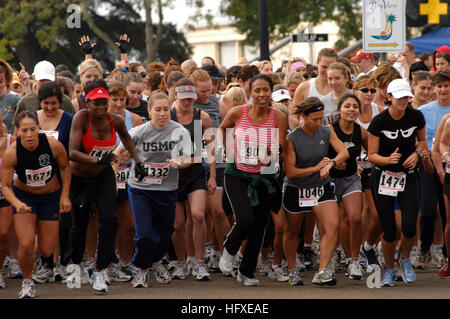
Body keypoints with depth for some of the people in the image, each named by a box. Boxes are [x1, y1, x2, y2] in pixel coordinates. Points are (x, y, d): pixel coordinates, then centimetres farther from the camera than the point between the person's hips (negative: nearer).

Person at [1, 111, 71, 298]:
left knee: (46, 250, 1)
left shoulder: (53, 145, -24)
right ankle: (27, 282, 11)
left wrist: (65, 196, -5)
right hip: (23, 196, -1)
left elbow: (65, 167, -3)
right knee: (26, 245, -17)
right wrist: (17, 204, -36)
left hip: (51, 197, 1)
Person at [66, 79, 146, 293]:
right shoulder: (81, 118, -25)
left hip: (104, 175, 2)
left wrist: (137, 161, 9)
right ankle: (77, 263, 40)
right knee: (79, 225, 10)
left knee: (108, 220, -16)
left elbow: (125, 137, 13)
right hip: (79, 178, -2)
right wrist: (96, 159, -49)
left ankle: (100, 271, -5)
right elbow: (72, 153, -34)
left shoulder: (115, 121, -13)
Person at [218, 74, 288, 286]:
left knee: (259, 228, 7)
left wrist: (272, 152, -26)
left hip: (264, 177, 2)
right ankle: (229, 251, 13)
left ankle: (247, 272, 27)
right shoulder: (238, 113, -7)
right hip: (237, 175, -2)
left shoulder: (279, 118, -6)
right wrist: (221, 147, 1)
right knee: (245, 220, -20)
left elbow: (279, 151, -5)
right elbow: (222, 128, 15)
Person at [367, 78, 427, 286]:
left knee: (409, 226, -13)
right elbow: (372, 155, -8)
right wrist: (388, 159, -27)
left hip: (408, 176, 1)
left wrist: (416, 153, -7)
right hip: (383, 177, -1)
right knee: (389, 230, -3)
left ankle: (405, 259, 18)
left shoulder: (416, 117, -6)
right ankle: (389, 270, 21)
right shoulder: (379, 121, -12)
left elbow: (421, 140, 13)